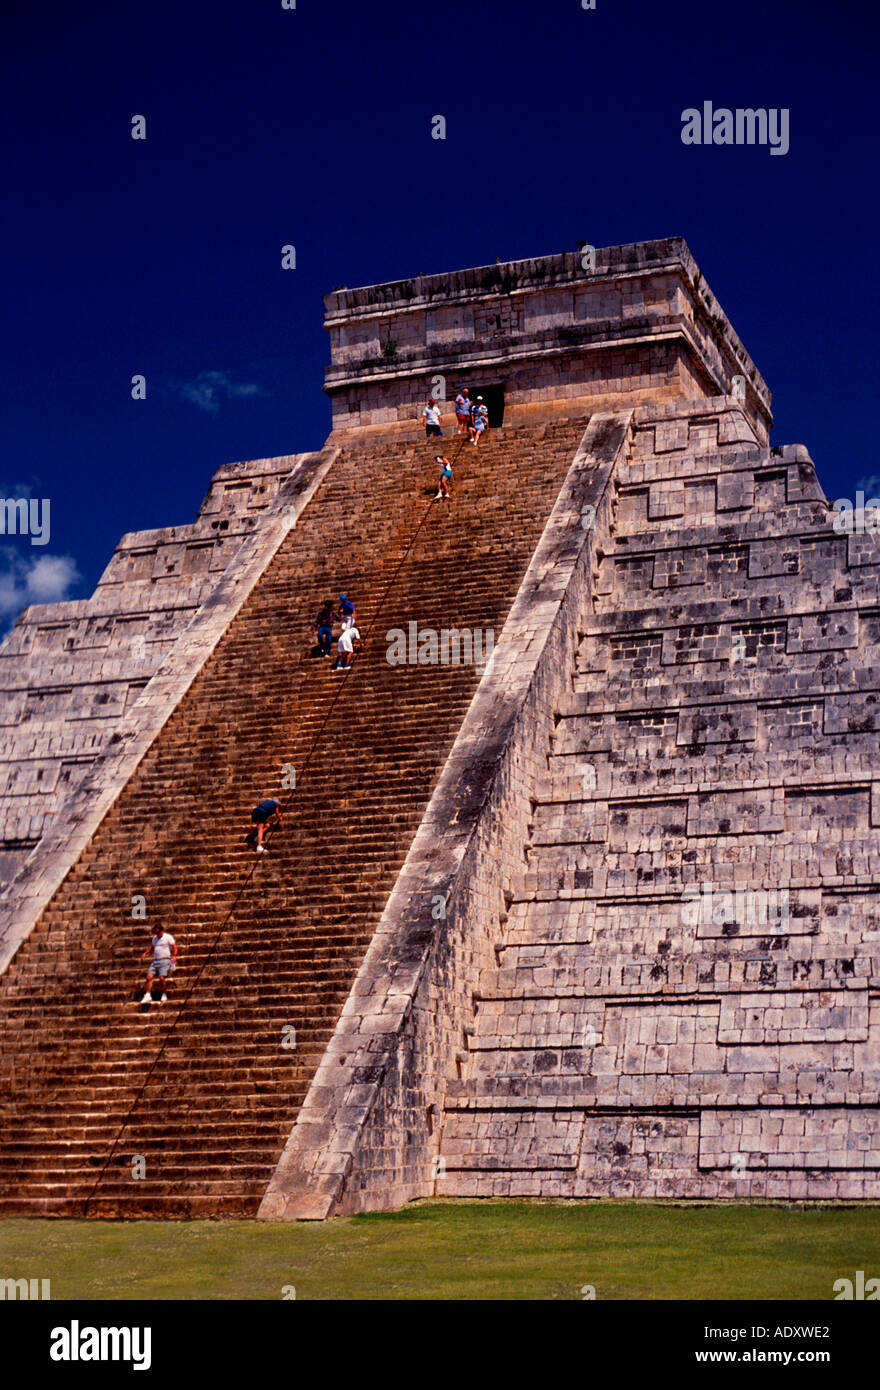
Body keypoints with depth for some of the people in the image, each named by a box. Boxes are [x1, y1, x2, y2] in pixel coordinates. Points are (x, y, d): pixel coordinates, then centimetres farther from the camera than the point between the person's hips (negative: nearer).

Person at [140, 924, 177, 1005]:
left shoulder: (168, 937, -1)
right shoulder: (154, 938, 18)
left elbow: (174, 947, -5)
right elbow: (151, 948, 30)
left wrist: (174, 956, -22)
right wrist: (145, 954, 13)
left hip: (165, 960, -6)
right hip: (155, 960, 6)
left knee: (162, 977, -17)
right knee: (149, 976, -8)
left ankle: (164, 996, -1)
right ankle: (147, 996, -7)